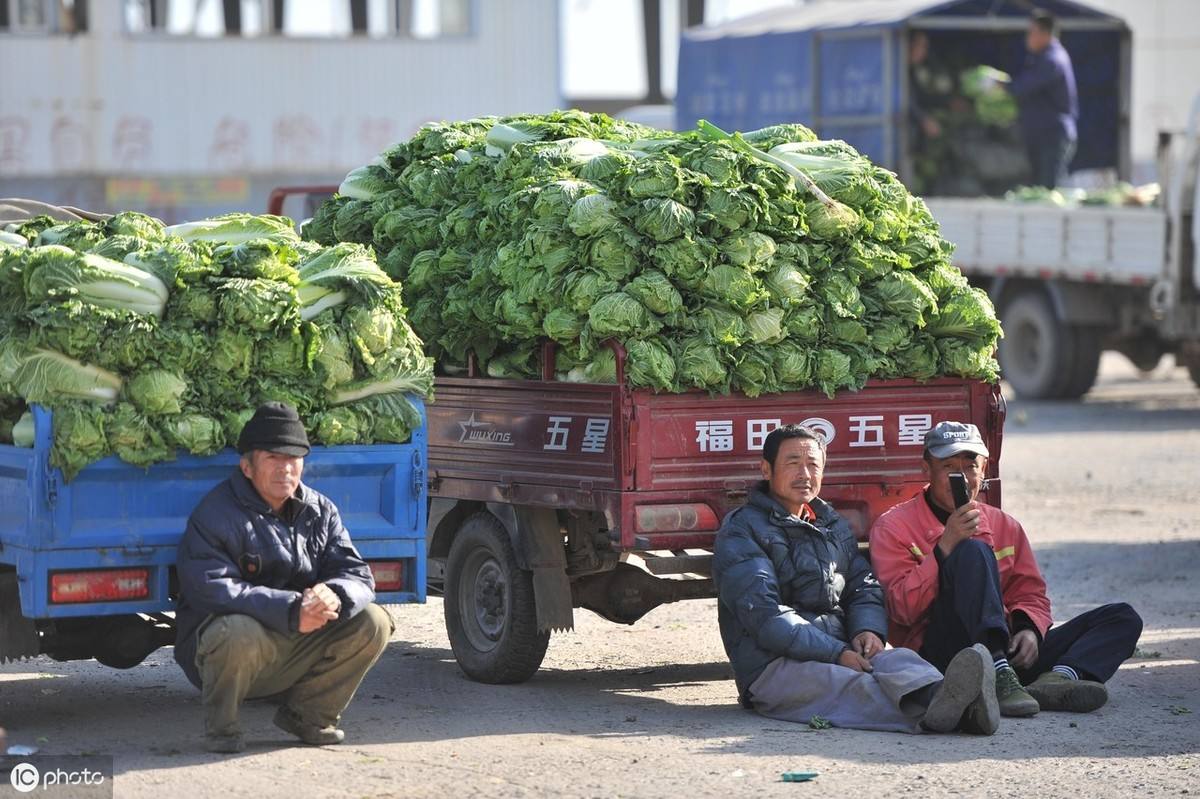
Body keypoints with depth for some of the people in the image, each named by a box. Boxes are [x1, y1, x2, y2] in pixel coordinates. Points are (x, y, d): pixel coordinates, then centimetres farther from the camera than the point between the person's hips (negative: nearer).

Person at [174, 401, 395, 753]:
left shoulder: (320, 511, 7)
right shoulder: (215, 514, -13)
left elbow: (358, 576, 1)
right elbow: (211, 590, -27)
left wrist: (334, 595, -26)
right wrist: (290, 610, -36)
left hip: (295, 652, 6)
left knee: (372, 622, -9)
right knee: (240, 635, -39)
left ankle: (306, 713, 8)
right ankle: (221, 727, -10)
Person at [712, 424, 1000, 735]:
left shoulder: (833, 525, 26)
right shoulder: (741, 532, 0)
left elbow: (863, 587, 23)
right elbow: (764, 615, -11)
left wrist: (868, 629, -3)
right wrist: (835, 654, -19)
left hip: (841, 654, 6)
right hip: (773, 670, -6)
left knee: (900, 660, -29)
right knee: (851, 686, -38)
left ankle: (932, 699, -65)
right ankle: (929, 713, -69)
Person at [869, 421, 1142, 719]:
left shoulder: (1004, 526, 21)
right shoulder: (893, 527, 4)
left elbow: (1031, 593, 19)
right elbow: (903, 610, -8)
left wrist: (1030, 629, -4)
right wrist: (945, 547, -17)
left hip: (1007, 651, 6)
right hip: (938, 654, -6)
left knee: (1123, 618, -2)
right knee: (974, 551, -28)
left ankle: (1059, 678, -34)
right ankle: (1000, 681, -44)